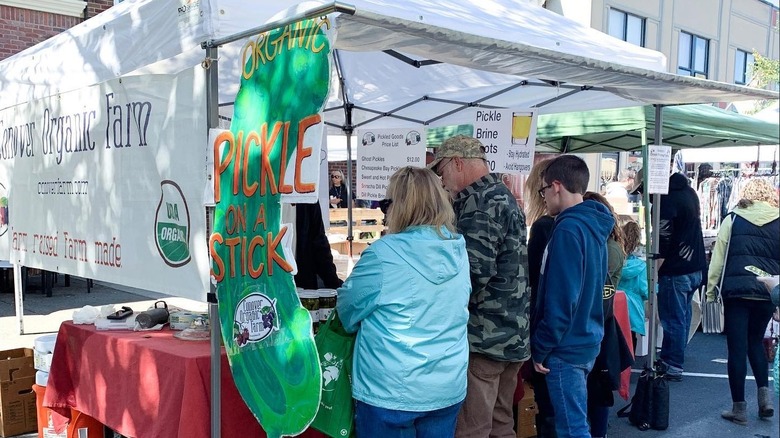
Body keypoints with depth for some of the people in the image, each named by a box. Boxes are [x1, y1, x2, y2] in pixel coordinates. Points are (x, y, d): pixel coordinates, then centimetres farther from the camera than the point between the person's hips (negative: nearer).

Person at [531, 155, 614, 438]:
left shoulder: (569, 228, -19)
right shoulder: (593, 225, 9)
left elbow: (560, 298, -22)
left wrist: (540, 348, -13)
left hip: (567, 346, -9)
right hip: (587, 340, 9)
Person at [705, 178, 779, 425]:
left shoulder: (732, 219, 1)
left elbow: (718, 257, -1)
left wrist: (711, 289, 5)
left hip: (737, 290, -2)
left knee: (737, 347, 3)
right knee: (755, 341, 23)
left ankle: (739, 408, 8)